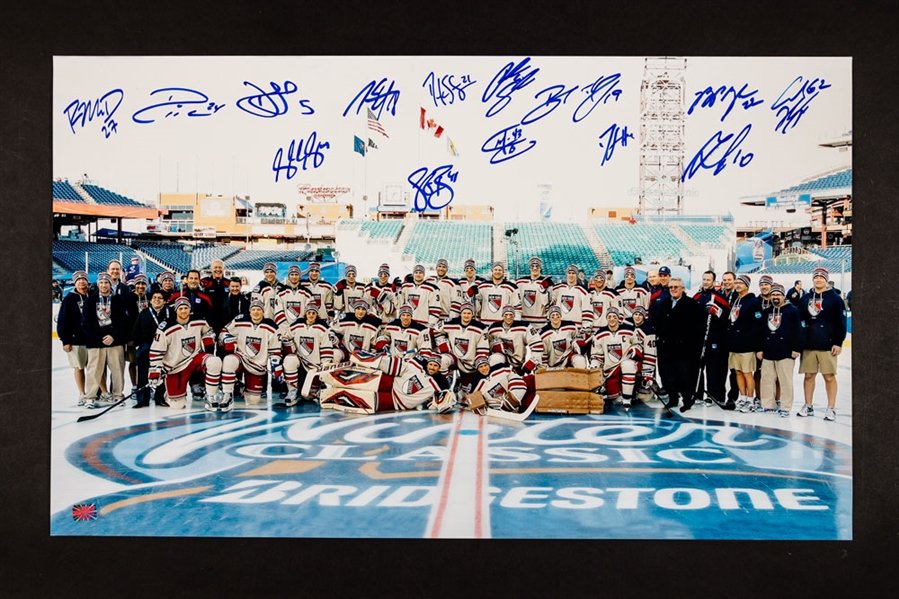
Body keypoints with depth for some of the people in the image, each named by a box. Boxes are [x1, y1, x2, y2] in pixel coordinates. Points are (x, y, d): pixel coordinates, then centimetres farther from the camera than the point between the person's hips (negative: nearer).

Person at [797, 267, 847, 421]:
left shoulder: (835, 298, -1)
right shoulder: (805, 298, 10)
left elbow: (841, 322, -4)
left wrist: (838, 343, -10)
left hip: (828, 345, -4)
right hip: (808, 344, 4)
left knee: (829, 376, 0)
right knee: (809, 375, 8)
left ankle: (831, 409, 7)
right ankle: (808, 406, 18)